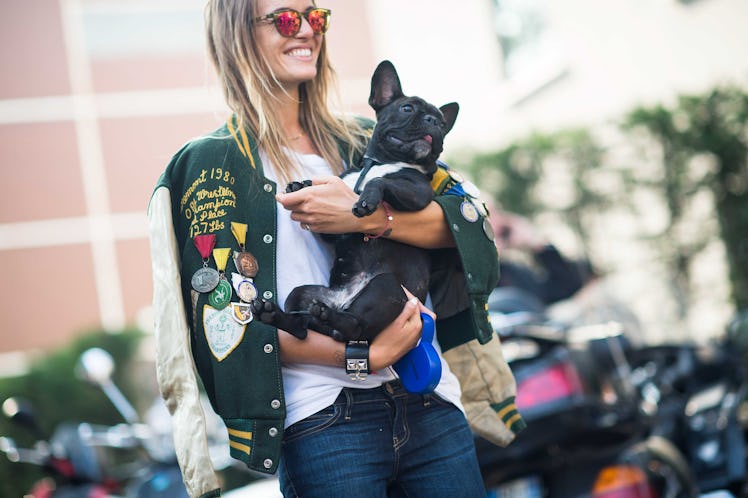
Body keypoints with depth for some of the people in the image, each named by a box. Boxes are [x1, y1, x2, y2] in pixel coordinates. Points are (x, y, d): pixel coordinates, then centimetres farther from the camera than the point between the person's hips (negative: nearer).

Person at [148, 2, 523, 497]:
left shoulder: (359, 140, 15)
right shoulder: (211, 163, 2)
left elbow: (466, 219, 3)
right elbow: (228, 314, -6)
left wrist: (366, 216, -15)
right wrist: (362, 355, -15)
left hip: (429, 403, 4)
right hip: (323, 420, -4)